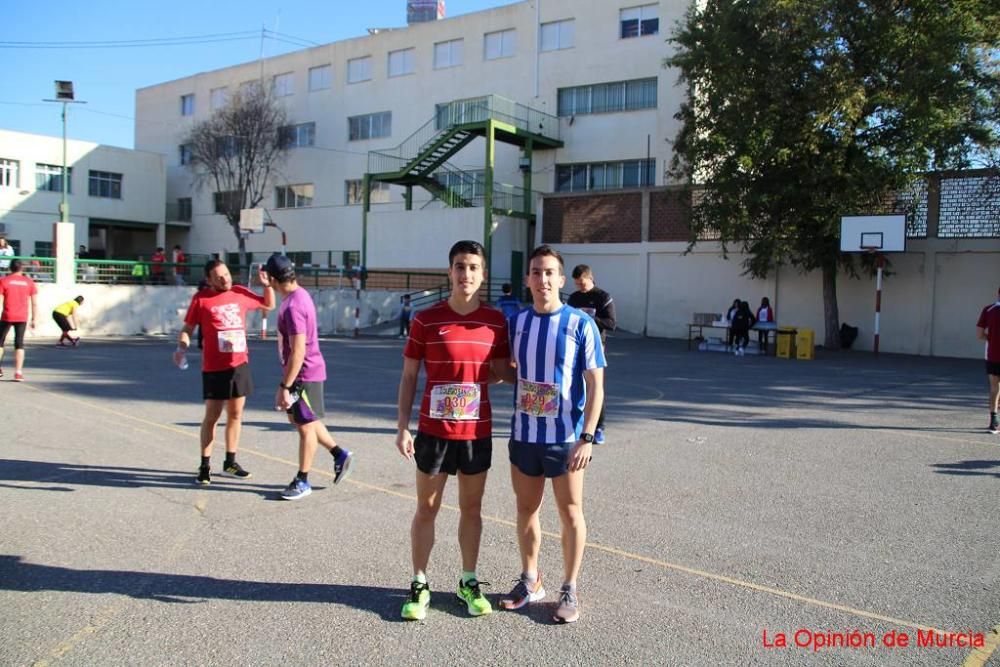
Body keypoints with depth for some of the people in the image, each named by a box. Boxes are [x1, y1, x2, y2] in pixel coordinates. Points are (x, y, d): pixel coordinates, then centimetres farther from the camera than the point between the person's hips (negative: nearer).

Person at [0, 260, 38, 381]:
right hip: (22, 317, 1)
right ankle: (18, 373, -5)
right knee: (19, 344, 2)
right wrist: (34, 320, 8)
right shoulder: (29, 282, 5)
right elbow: (34, 303, 3)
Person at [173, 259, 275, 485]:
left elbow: (269, 305, 20)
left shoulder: (240, 293, 6)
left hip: (240, 365, 4)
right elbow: (187, 328, -2)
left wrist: (267, 285, 4)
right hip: (214, 368, -4)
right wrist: (182, 348, -20)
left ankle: (230, 463, 23)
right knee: (212, 416, -1)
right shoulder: (201, 299, -5)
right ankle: (205, 466, 12)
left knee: (235, 415, 11)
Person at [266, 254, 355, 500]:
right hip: (307, 371, 10)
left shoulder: (292, 307, -25)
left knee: (306, 426, 3)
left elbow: (298, 352, -26)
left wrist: (284, 386, -22)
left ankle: (302, 482, 16)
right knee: (297, 419, 21)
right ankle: (339, 455, 26)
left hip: (303, 374, -10)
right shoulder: (300, 294, 6)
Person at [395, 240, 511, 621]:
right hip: (434, 430, -1)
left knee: (471, 508, 13)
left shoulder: (495, 321, -1)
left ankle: (469, 583, 29)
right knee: (426, 508, 9)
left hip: (477, 432, 2)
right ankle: (419, 586, 23)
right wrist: (402, 426, -6)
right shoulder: (426, 320, -5)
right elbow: (409, 377, -2)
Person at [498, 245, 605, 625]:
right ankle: (530, 582, 34)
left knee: (570, 513, 9)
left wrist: (587, 437, -16)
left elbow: (596, 386, -10)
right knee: (526, 510, 16)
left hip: (565, 439, -4)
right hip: (523, 436, 4)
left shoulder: (580, 324, -9)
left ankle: (569, 591, 24)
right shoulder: (517, 322, 4)